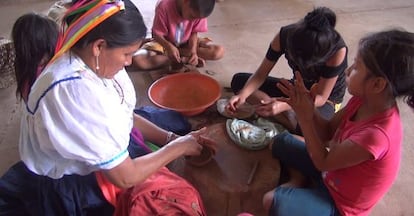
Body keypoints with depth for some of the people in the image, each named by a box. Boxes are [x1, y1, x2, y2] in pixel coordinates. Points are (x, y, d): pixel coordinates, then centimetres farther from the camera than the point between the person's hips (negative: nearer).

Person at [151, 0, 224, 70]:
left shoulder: (198, 12, -21)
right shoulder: (165, 6, -30)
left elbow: (194, 33, -11)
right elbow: (157, 34, -22)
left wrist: (193, 51, -29)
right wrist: (169, 47, -41)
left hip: (186, 43, 2)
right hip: (166, 43, -1)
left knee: (219, 51, -20)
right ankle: (185, 58, -17)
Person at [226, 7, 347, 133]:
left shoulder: (337, 50, -32)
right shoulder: (285, 35, -23)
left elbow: (320, 97, -27)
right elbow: (260, 75, -15)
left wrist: (284, 106, -43)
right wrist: (242, 95, -35)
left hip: (325, 99, -4)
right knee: (238, 80, -12)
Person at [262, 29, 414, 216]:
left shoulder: (376, 135, -38)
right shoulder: (364, 99, -14)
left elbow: (323, 163, -24)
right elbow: (327, 133, -4)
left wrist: (304, 117, -24)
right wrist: (308, 107, -22)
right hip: (331, 171, 8)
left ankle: (298, 182, -2)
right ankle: (298, 181, 5)